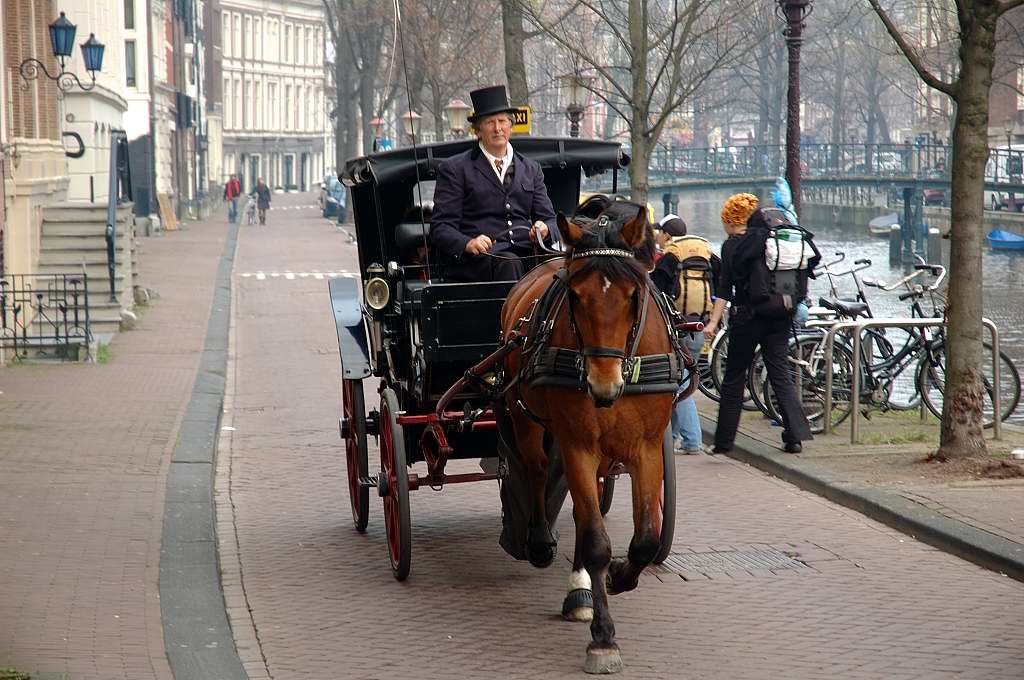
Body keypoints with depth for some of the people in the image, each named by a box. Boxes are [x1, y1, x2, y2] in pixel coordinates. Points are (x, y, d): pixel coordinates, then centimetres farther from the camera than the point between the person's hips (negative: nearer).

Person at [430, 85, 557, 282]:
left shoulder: (531, 169, 23)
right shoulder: (455, 169, 8)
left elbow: (549, 220, 19)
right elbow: (441, 228, 1)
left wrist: (544, 229, -7)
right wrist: (468, 244, -20)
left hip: (526, 253, 4)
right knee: (509, 263, -36)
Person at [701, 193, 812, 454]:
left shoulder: (732, 246, -5)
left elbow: (724, 288, -10)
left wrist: (713, 322, -11)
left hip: (745, 317, -4)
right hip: (779, 319, 4)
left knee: (733, 379, 6)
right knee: (781, 375, 5)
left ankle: (724, 441, 11)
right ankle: (796, 435, -7)